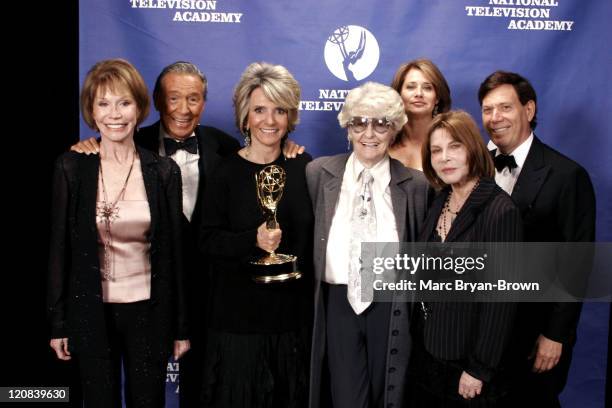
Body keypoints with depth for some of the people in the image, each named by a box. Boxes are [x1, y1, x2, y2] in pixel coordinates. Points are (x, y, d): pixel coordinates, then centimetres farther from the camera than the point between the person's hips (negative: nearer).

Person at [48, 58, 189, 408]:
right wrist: (58, 323, 0)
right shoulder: (71, 167, -4)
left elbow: (174, 251, 0)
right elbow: (60, 247, 0)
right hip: (90, 311, 0)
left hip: (148, 310, 0)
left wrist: (181, 326, 2)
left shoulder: (164, 171, -3)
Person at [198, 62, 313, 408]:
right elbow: (208, 240, -7)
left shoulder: (302, 166, 3)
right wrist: (253, 239, -21)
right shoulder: (227, 172, -5)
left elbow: (312, 232, 11)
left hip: (295, 312, 3)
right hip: (240, 314, -2)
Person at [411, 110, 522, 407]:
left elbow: (500, 300, -18)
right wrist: (418, 343, 7)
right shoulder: (440, 203, 3)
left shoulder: (500, 211, -19)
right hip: (427, 352, 7)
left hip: (467, 361, -6)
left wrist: (479, 370, -16)